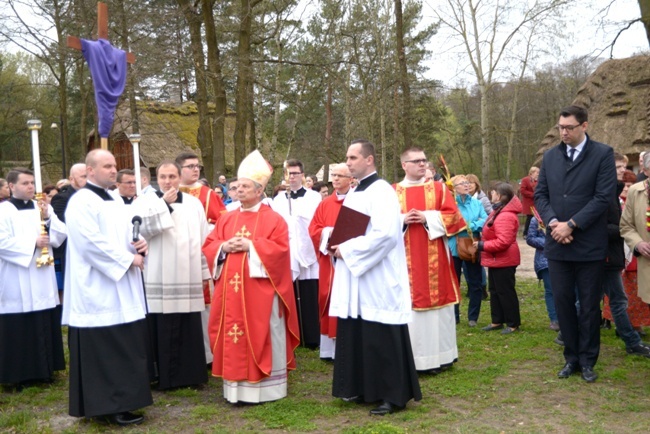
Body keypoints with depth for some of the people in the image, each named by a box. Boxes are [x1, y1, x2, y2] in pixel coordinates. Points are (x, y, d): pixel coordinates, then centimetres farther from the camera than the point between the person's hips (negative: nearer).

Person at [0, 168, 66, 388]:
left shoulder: (43, 208, 11)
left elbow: (61, 236, 4)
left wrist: (48, 218, -11)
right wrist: (33, 243, -16)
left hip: (42, 281, 5)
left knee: (44, 327, 9)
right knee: (19, 329, -2)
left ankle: (43, 370, 20)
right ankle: (20, 375, 8)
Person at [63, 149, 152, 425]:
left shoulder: (115, 202, 16)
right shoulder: (81, 202, -12)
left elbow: (127, 234, 22)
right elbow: (91, 243, -21)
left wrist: (139, 244, -1)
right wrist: (128, 259, -16)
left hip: (121, 289, 9)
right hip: (98, 290, -9)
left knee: (124, 348, 12)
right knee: (103, 350, -4)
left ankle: (119, 402, 21)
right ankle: (108, 406, 4)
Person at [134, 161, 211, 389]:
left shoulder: (193, 203, 10)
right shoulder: (146, 202, 2)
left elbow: (203, 239, 11)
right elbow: (140, 230, -16)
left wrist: (205, 272, 9)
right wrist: (164, 204, -16)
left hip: (189, 279, 3)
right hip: (160, 280, -3)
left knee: (190, 329, 6)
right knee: (164, 330, -1)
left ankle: (191, 374, 17)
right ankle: (166, 377, 9)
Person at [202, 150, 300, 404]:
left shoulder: (273, 219, -3)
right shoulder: (227, 219, 13)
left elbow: (279, 249, -12)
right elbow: (209, 246, 12)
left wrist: (250, 245, -18)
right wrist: (224, 247, -9)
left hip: (260, 289, -5)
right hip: (231, 288, 5)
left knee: (261, 336, 0)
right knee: (233, 334, 8)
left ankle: (264, 388, 10)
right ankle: (235, 387, 18)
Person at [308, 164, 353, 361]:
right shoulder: (324, 204, 13)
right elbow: (314, 230, 7)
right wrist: (329, 233, -11)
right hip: (329, 261, 4)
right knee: (330, 302, 5)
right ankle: (330, 348, 13)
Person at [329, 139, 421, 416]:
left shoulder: (381, 191, -13)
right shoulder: (354, 194, 16)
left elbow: (386, 233, -24)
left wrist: (347, 249, -18)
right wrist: (338, 245, 1)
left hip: (377, 280, -9)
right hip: (355, 277, 9)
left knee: (382, 340, -3)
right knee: (356, 336, 13)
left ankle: (394, 395, 8)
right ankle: (364, 389, 25)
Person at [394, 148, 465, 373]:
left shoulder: (439, 189, 8)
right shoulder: (392, 192, 7)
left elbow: (453, 216, -2)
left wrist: (428, 217, -13)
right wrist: (402, 220, -14)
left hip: (434, 259, 0)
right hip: (406, 260, 0)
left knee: (437, 303, 4)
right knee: (408, 306, 0)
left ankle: (439, 356, 15)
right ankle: (411, 359, 8)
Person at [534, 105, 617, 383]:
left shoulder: (603, 154, -4)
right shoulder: (550, 156, 10)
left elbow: (604, 196, -11)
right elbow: (540, 194, 9)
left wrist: (571, 225, -15)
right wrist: (553, 222, -9)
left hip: (589, 244, -3)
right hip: (557, 244, 4)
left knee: (589, 305, 6)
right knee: (563, 302, 8)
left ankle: (588, 361, 19)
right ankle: (571, 358, 21)